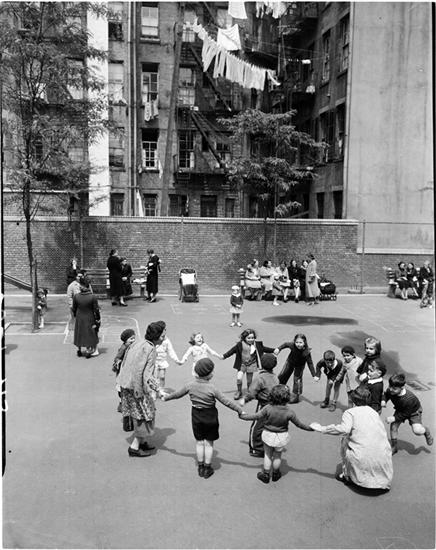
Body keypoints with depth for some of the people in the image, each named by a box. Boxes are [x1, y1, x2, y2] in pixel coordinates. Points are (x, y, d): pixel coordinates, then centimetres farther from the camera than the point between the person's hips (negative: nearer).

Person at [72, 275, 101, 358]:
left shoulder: (76, 297, -14)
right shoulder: (92, 297, -20)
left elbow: (74, 309, -2)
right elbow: (96, 310, -12)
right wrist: (98, 319, 1)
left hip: (79, 319, 2)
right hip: (89, 319, -2)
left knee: (79, 334, 20)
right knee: (89, 335, 14)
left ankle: (79, 350, 32)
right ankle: (88, 351, 20)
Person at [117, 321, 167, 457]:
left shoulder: (138, 344, 8)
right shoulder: (150, 349, -19)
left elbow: (125, 364, 14)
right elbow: (147, 375, -24)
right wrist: (158, 390, -24)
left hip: (127, 384, 9)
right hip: (137, 386, -9)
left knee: (138, 414, 20)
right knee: (145, 414, 4)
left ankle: (142, 442, 32)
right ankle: (134, 447, 8)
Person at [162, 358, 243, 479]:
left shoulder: (190, 385, -10)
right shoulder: (212, 388, -20)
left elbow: (177, 394, 4)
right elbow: (226, 401, -17)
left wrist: (166, 398, 23)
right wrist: (240, 410, -9)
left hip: (196, 416, 3)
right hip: (210, 417, -3)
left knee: (199, 442, 16)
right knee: (209, 443, 11)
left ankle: (200, 467, 25)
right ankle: (207, 469, 20)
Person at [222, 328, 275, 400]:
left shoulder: (257, 344, -5)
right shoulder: (240, 344, -12)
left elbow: (264, 348, 7)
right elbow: (232, 350, -7)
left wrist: (274, 350, 3)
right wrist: (224, 356, -11)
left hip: (251, 364, 1)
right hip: (242, 364, -1)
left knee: (249, 381, 8)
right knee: (239, 378, -13)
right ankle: (239, 392, 10)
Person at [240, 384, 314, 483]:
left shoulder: (268, 408, -24)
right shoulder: (289, 412, -22)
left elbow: (255, 416, -15)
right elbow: (299, 424, -11)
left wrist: (242, 415, -1)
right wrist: (311, 428, 5)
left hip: (268, 434, 0)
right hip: (281, 436, 0)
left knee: (267, 455, 19)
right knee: (277, 456, 21)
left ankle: (265, 475, 32)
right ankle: (275, 474, 40)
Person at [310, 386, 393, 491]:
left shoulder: (350, 412, 1)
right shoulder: (374, 412, 18)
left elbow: (344, 429, -18)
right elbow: (384, 434, 18)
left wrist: (321, 428, -9)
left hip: (363, 460, -4)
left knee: (345, 440, 20)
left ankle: (347, 475, 24)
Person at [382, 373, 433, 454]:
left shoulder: (409, 399, -42)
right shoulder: (390, 391, -28)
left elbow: (406, 414, -28)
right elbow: (386, 394, -2)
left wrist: (394, 418, -29)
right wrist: (384, 400, -22)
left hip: (413, 411, -5)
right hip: (400, 410, 5)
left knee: (417, 431, -20)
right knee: (393, 426, -5)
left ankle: (425, 431, 18)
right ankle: (394, 446, 16)